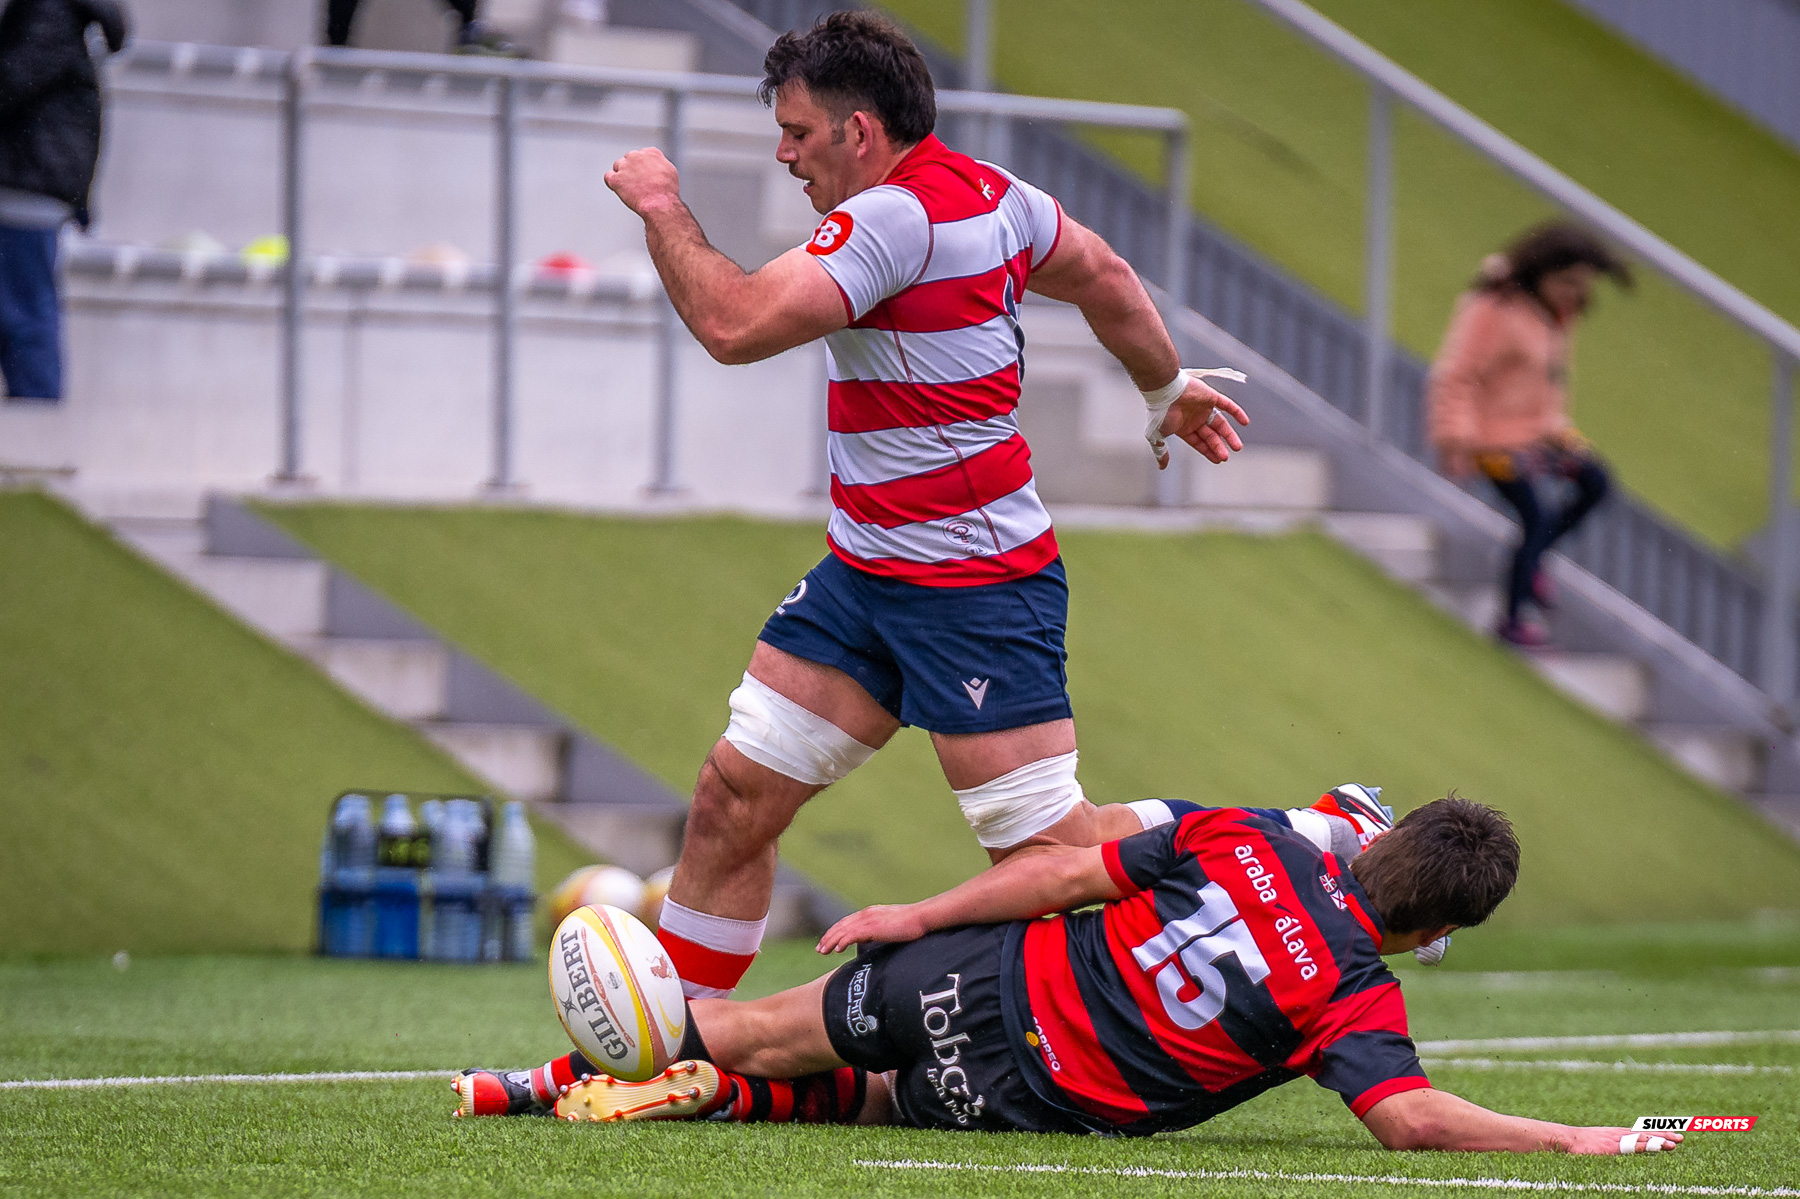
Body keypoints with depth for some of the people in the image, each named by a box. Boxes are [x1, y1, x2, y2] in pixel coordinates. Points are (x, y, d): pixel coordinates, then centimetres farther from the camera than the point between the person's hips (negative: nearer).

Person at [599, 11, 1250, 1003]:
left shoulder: (895, 217, -22)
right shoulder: (985, 192, 8)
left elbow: (733, 324, -28)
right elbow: (1108, 279, 23)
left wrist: (661, 207, -12)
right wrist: (1169, 391, 40)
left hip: (973, 594, -10)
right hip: (865, 575, 10)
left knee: (1050, 854, -8)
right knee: (733, 797, 7)